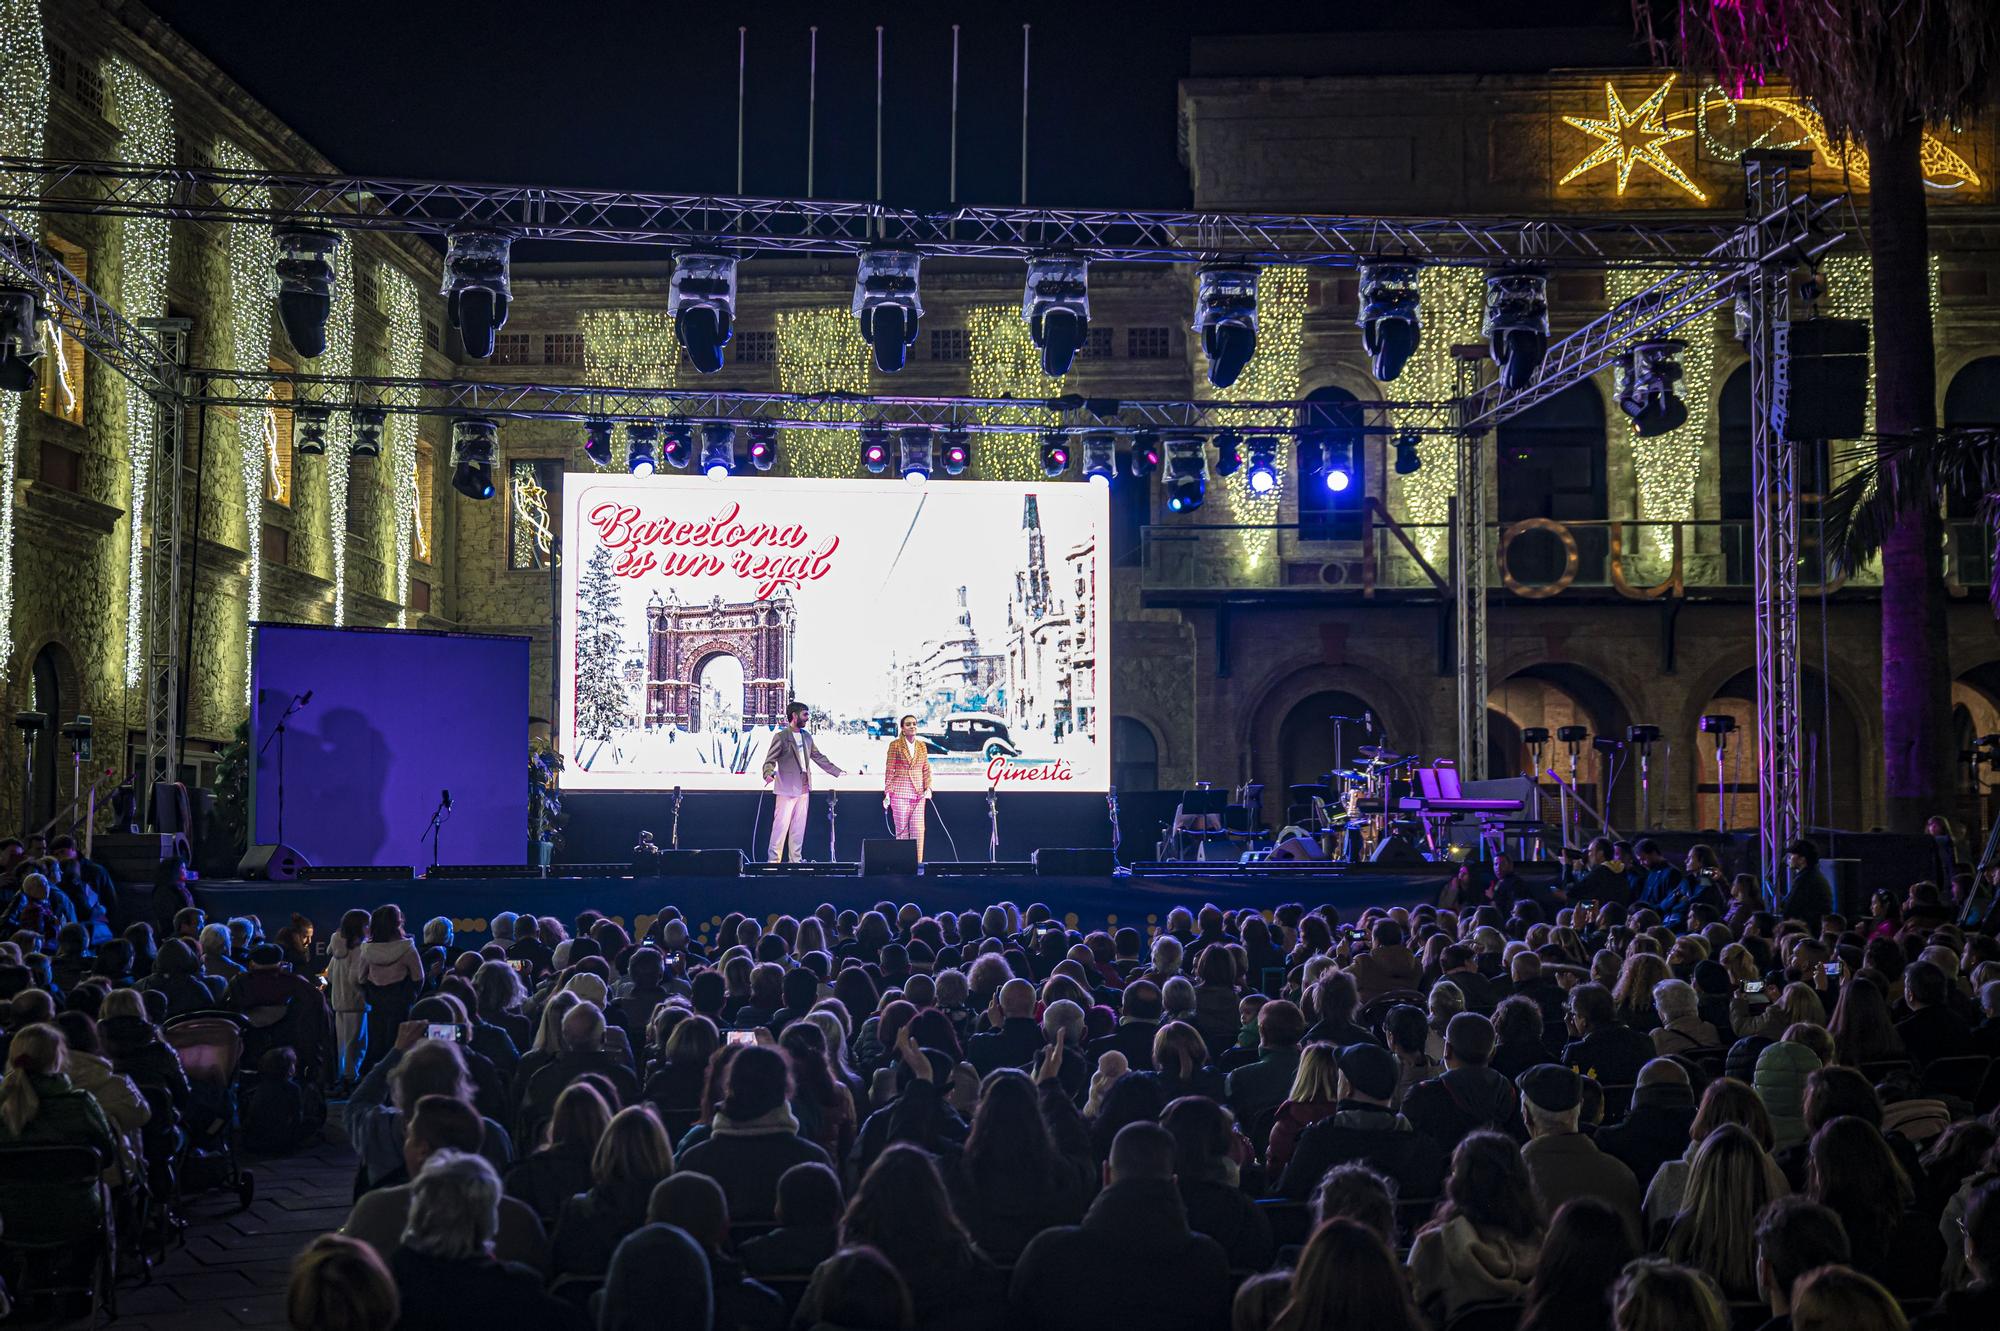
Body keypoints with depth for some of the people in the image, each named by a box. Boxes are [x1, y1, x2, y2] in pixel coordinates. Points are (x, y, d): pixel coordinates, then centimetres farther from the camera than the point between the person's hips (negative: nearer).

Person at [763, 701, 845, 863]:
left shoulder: (806, 737, 14)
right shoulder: (781, 737, -6)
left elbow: (819, 757, 21)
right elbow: (769, 761, -9)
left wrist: (838, 772, 18)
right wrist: (768, 774, -30)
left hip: (803, 789, 7)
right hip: (787, 789, -7)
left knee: (799, 828, 9)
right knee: (781, 826, -7)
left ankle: (796, 860, 14)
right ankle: (774, 861, -3)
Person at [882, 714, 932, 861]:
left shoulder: (922, 746, 12)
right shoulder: (895, 745, 1)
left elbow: (926, 769, 13)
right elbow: (889, 770, 0)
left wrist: (928, 788, 0)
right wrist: (887, 793, -4)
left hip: (918, 793, 3)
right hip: (900, 792, -3)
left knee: (918, 829, -6)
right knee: (901, 830, 0)